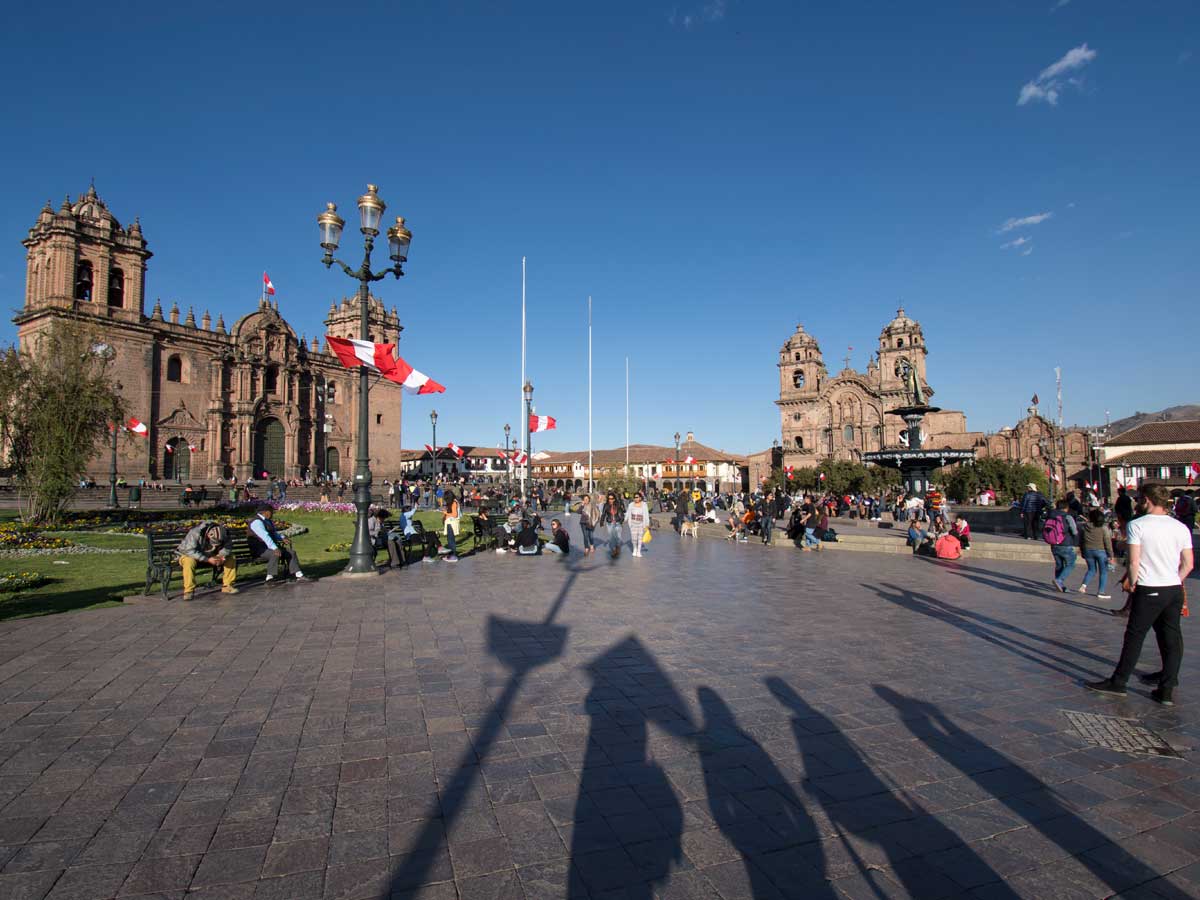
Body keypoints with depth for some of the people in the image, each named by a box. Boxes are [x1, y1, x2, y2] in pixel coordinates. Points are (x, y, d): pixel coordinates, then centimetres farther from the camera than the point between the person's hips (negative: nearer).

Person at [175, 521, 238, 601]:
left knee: (231, 558, -14)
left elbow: (228, 547, -11)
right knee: (189, 562, -39)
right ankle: (189, 591, -28)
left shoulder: (223, 535, -17)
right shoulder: (195, 533, -32)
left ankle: (227, 586, -8)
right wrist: (207, 559, -40)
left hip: (211, 556, 4)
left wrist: (221, 556, -32)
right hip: (189, 554, -4)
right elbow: (190, 551, -35)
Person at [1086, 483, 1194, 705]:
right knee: (1171, 639, 10)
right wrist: (1173, 582, 16)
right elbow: (1188, 564, 5)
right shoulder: (1181, 527, 6)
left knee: (1134, 637, 2)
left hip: (1149, 590, -5)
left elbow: (1134, 561, -13)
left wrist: (1132, 583, 1)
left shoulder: (1137, 525, -9)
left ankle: (1118, 682, 10)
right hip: (1175, 590, 5)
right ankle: (1167, 689, 13)